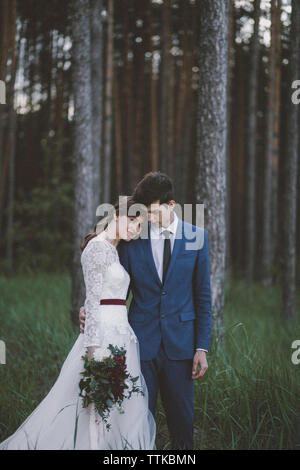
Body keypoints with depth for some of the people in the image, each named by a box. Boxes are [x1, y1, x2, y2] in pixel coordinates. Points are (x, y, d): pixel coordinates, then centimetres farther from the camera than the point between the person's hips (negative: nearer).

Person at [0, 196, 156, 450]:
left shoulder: (111, 250, 18)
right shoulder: (98, 248, -10)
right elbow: (92, 301, -17)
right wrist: (95, 348, -23)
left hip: (119, 334, 10)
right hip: (105, 335, -10)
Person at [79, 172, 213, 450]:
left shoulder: (196, 237, 2)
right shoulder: (132, 240, 1)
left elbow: (203, 295, 4)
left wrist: (202, 347, -1)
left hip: (180, 343, 0)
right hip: (142, 342, 0)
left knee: (182, 419, 5)